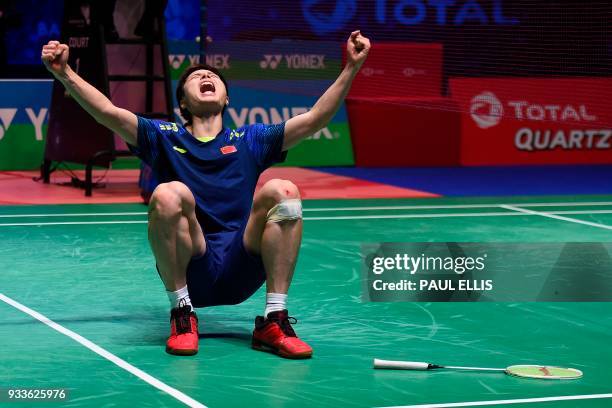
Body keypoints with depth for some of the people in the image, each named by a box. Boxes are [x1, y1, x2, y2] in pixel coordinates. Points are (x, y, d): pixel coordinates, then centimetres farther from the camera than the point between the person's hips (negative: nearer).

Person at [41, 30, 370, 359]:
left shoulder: (249, 140, 19)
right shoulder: (165, 137, 16)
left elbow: (315, 118, 11)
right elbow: (108, 112, 3)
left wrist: (351, 68, 0)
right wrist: (64, 73, -11)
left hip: (241, 273, 1)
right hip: (189, 272, -1)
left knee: (282, 191, -22)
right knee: (168, 194, -28)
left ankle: (273, 322, -21)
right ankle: (181, 314, -15)